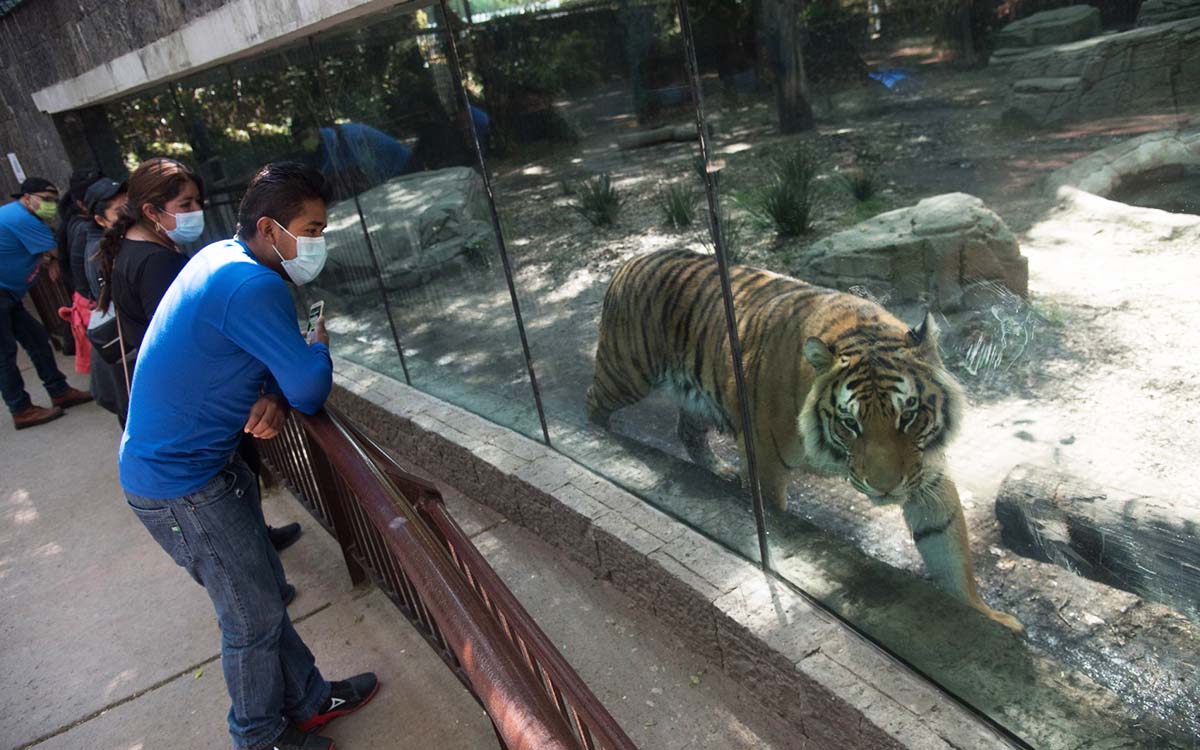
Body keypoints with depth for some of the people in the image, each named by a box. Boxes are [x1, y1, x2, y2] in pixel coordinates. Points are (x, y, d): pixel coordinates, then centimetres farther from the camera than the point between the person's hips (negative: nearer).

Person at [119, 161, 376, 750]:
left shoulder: (223, 257, 4)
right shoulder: (252, 287, -27)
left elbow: (260, 356, 13)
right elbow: (311, 390, -24)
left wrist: (272, 397, -9)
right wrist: (319, 344, -3)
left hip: (203, 460, 9)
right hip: (179, 484, -9)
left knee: (264, 587, 20)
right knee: (254, 619, 7)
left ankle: (307, 701, 37)